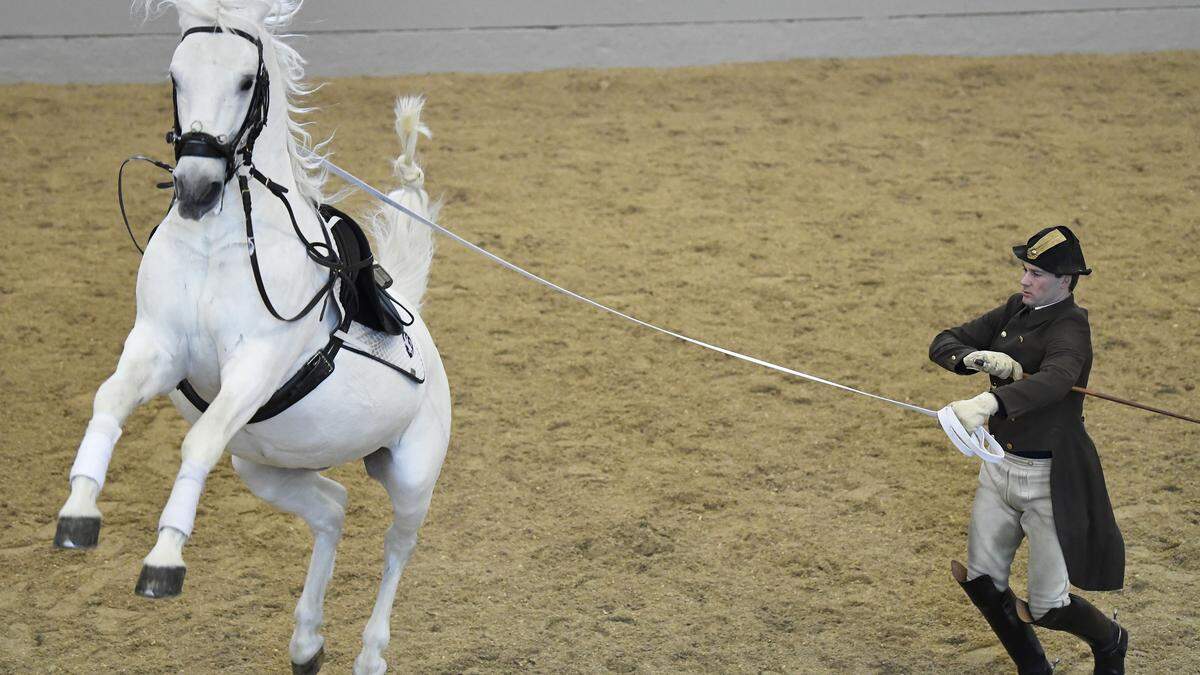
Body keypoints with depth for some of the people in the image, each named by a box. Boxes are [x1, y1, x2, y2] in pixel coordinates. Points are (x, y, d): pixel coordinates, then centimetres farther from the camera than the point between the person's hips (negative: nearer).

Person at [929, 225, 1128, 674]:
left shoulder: (1069, 330, -19)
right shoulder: (1015, 310, 5)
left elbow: (1055, 379, -42)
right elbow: (943, 345, 3)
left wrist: (988, 401, -58)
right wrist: (977, 357, -20)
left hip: (1050, 479, -7)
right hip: (1000, 468, 7)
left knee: (1047, 608, 1)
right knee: (980, 581, 5)